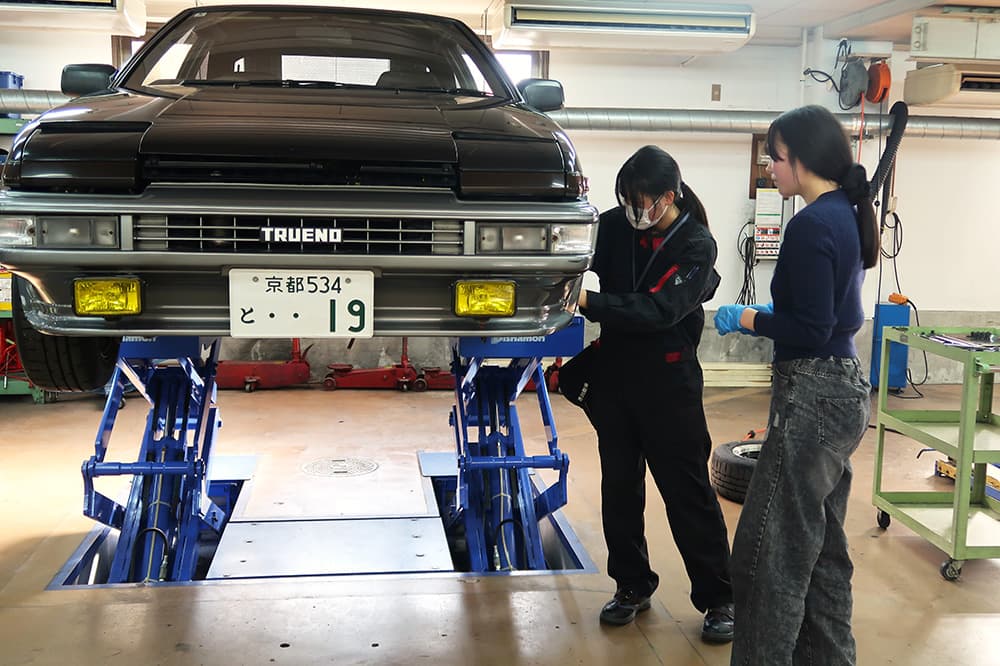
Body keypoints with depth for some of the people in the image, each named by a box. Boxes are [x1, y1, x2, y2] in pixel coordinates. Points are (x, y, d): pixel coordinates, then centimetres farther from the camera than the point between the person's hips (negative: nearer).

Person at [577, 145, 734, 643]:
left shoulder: (696, 245, -12)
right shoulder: (615, 226, -2)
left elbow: (659, 309, -23)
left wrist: (588, 302, -30)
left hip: (668, 381, -4)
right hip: (614, 374, 4)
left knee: (687, 490, 1)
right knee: (619, 485, 12)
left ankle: (717, 598, 14)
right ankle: (632, 585, 28)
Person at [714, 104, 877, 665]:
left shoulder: (813, 224, -18)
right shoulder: (848, 216, 11)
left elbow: (810, 330, -21)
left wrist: (749, 319, -7)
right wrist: (762, 318, 10)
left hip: (814, 396, -10)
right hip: (844, 387, 10)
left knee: (769, 551, -2)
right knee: (822, 546, 20)